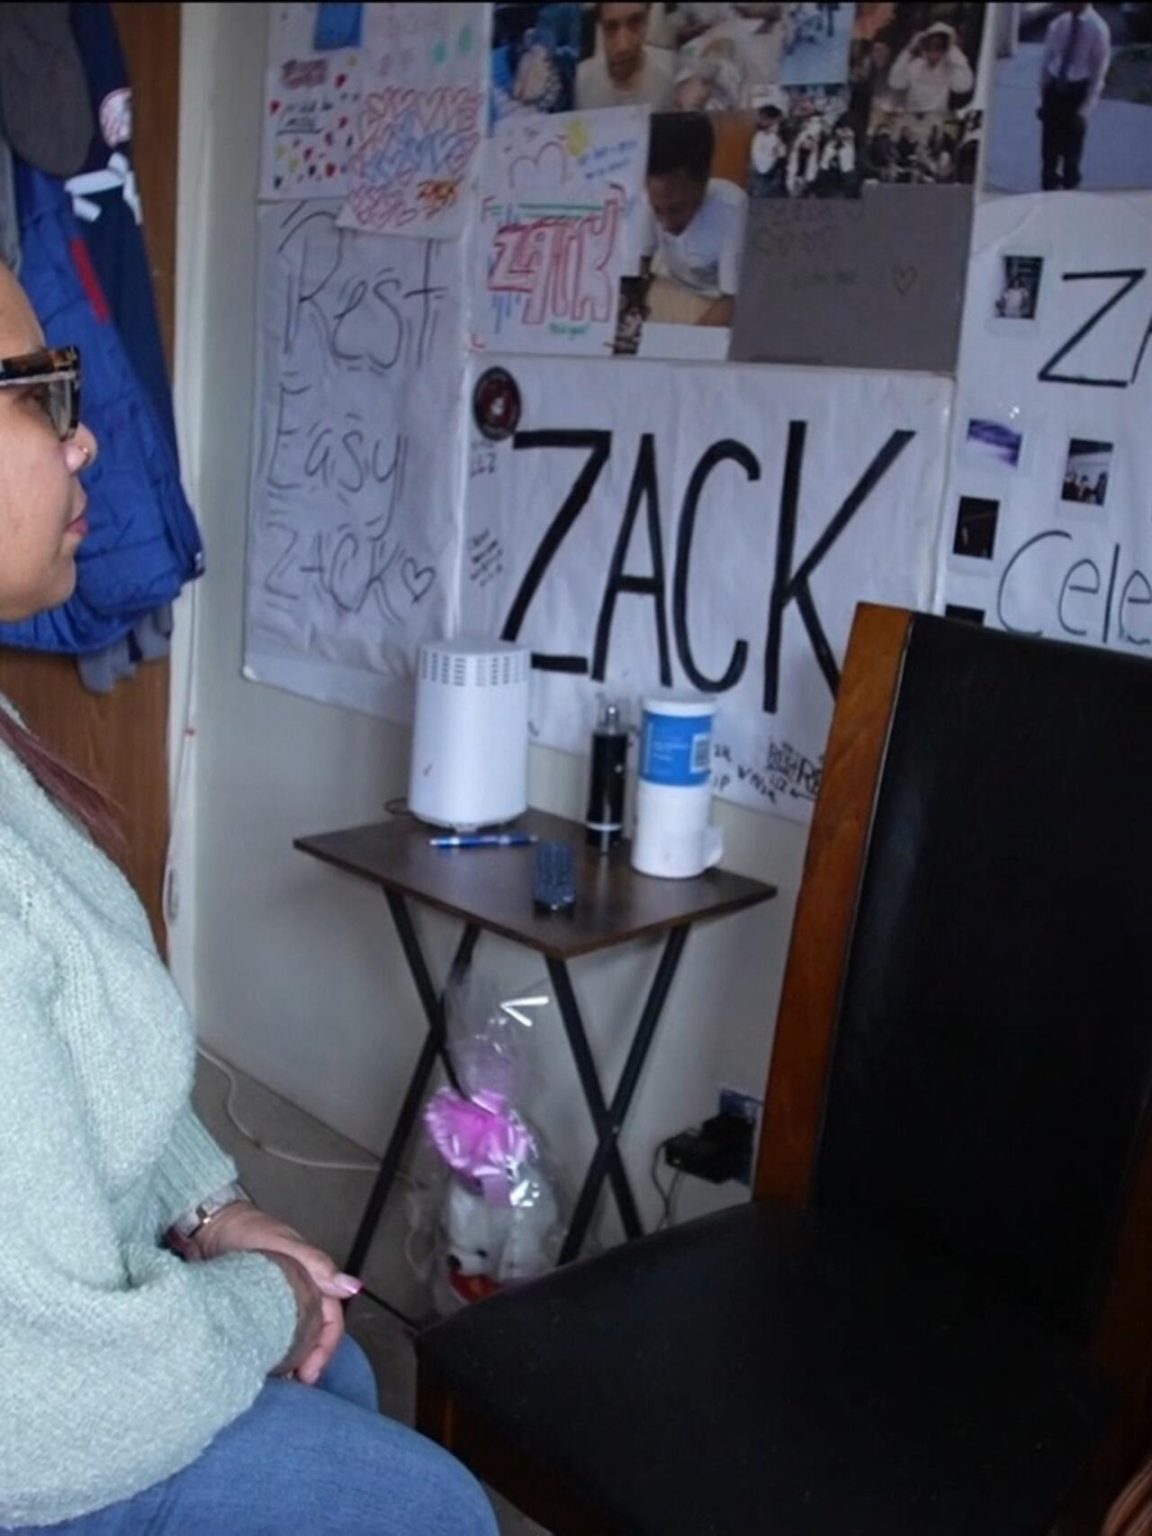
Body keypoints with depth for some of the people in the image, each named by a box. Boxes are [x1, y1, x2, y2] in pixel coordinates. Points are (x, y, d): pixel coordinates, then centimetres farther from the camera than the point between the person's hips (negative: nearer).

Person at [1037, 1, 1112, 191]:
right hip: (1054, 89, 4)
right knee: (1049, 147, 10)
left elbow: (1098, 72, -10)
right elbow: (1045, 61, 9)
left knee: (1072, 148, 8)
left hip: (1078, 91, -4)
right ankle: (1047, 193, 24)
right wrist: (1043, 97, 8)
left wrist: (1086, 109, -12)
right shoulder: (1058, 24, -1)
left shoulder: (1098, 28, -13)